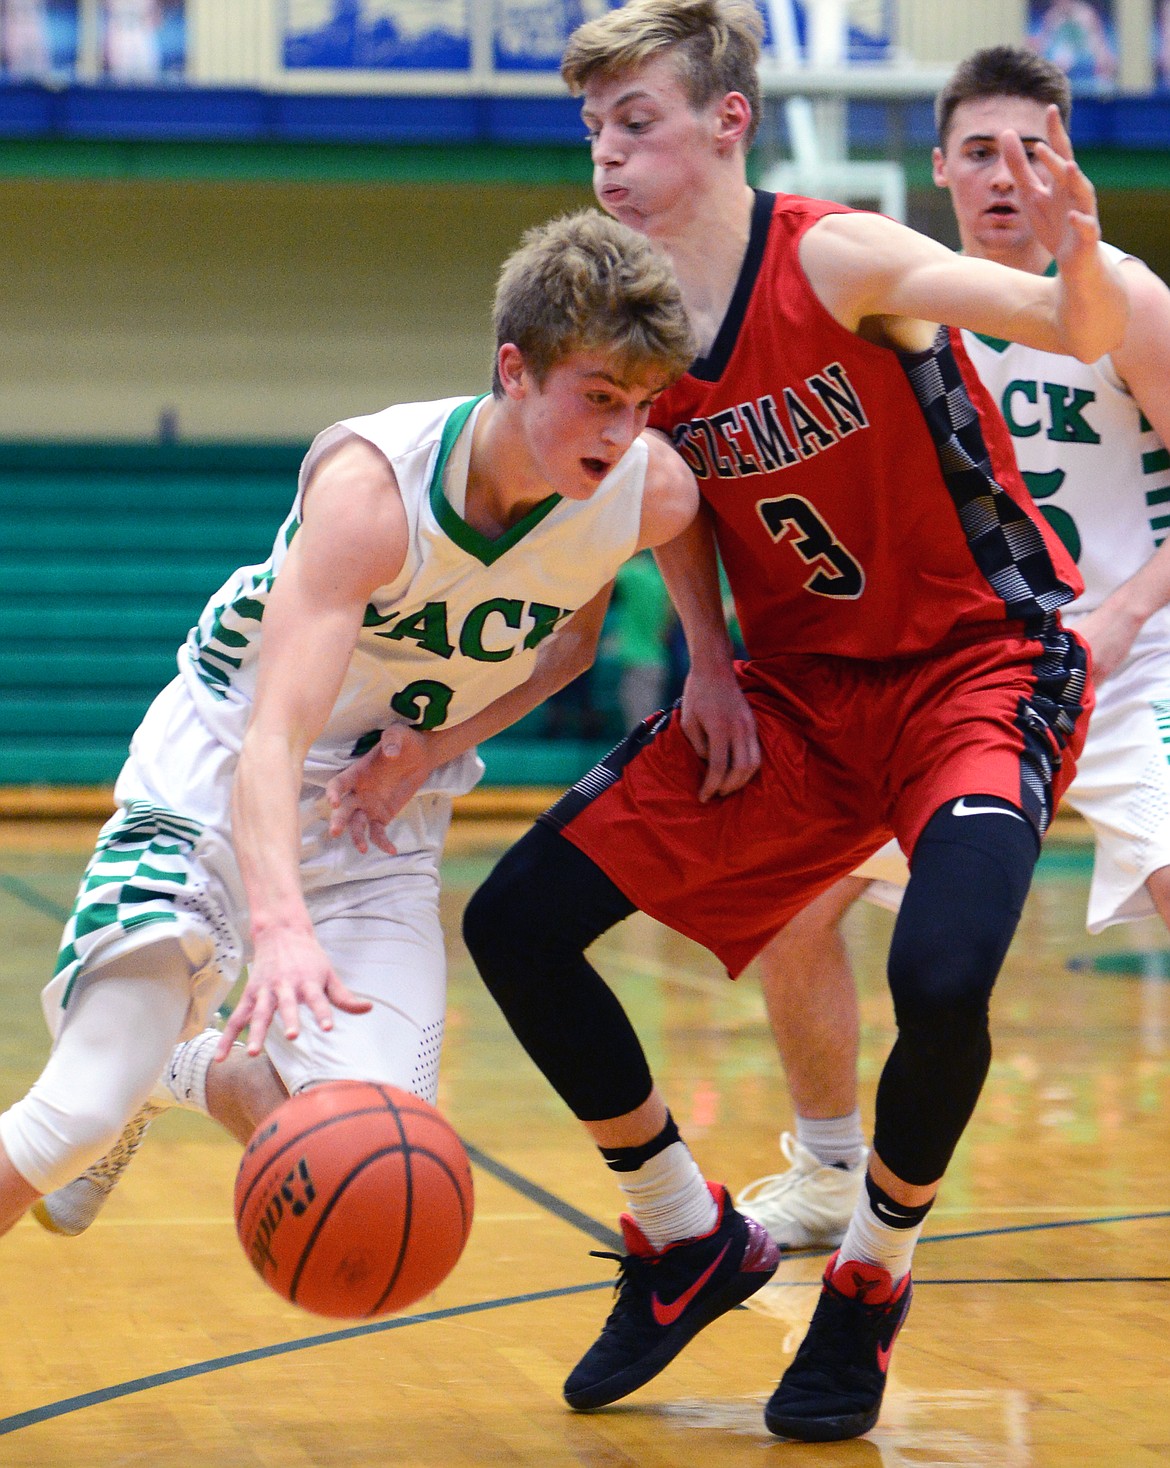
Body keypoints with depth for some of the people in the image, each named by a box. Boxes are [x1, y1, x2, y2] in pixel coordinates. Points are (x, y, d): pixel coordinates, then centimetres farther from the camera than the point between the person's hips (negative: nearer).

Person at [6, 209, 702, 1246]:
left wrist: (446, 740, -11)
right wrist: (281, 925, -56)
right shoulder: (372, 486, -30)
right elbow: (275, 738, -38)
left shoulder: (657, 492, -17)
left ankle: (194, 1067, 18)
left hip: (387, 812, 4)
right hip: (221, 774, -4)